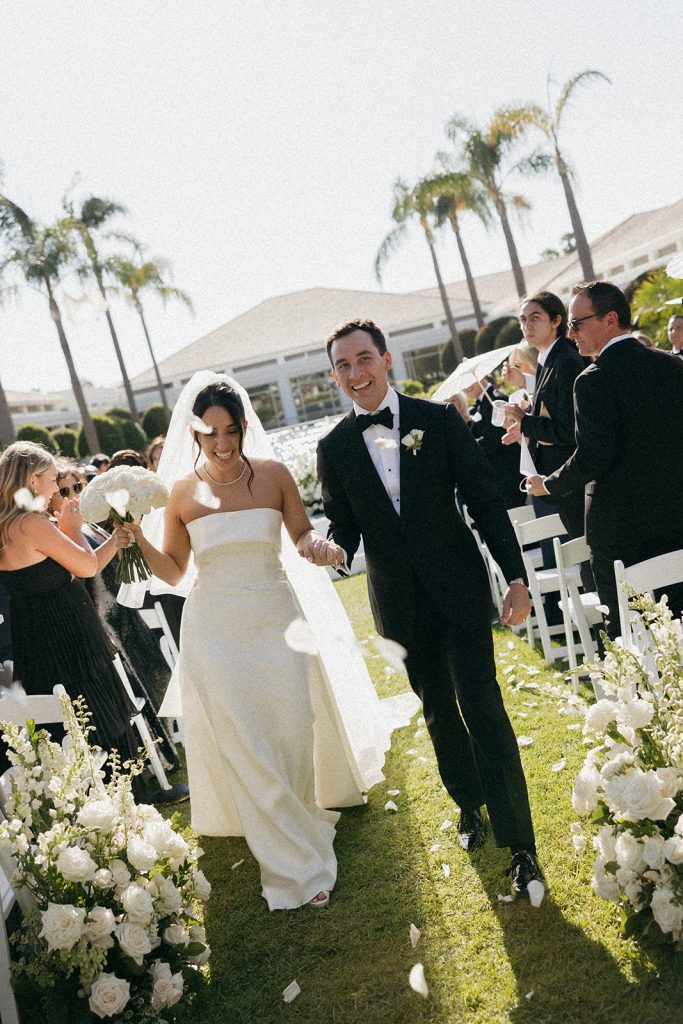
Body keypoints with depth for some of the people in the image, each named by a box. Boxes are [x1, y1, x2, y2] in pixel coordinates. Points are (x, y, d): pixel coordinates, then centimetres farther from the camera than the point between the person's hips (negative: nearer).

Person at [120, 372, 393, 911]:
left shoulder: (273, 474, -3)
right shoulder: (183, 492, -1)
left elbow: (303, 535, 6)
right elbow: (173, 571, 6)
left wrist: (319, 545, -16)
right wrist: (137, 536, -10)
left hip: (275, 621, 0)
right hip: (215, 631, 0)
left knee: (294, 733, 7)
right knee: (242, 745, 3)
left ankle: (305, 813, 43)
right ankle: (295, 863, 21)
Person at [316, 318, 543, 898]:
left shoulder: (439, 420, -5)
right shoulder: (334, 448, 1)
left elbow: (485, 500, -4)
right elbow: (343, 523, 6)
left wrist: (516, 577, -8)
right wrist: (336, 548, -18)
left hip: (459, 586, -2)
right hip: (399, 601, 3)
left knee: (482, 705, -5)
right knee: (437, 709, 16)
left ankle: (520, 844, 5)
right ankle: (470, 804, 39)